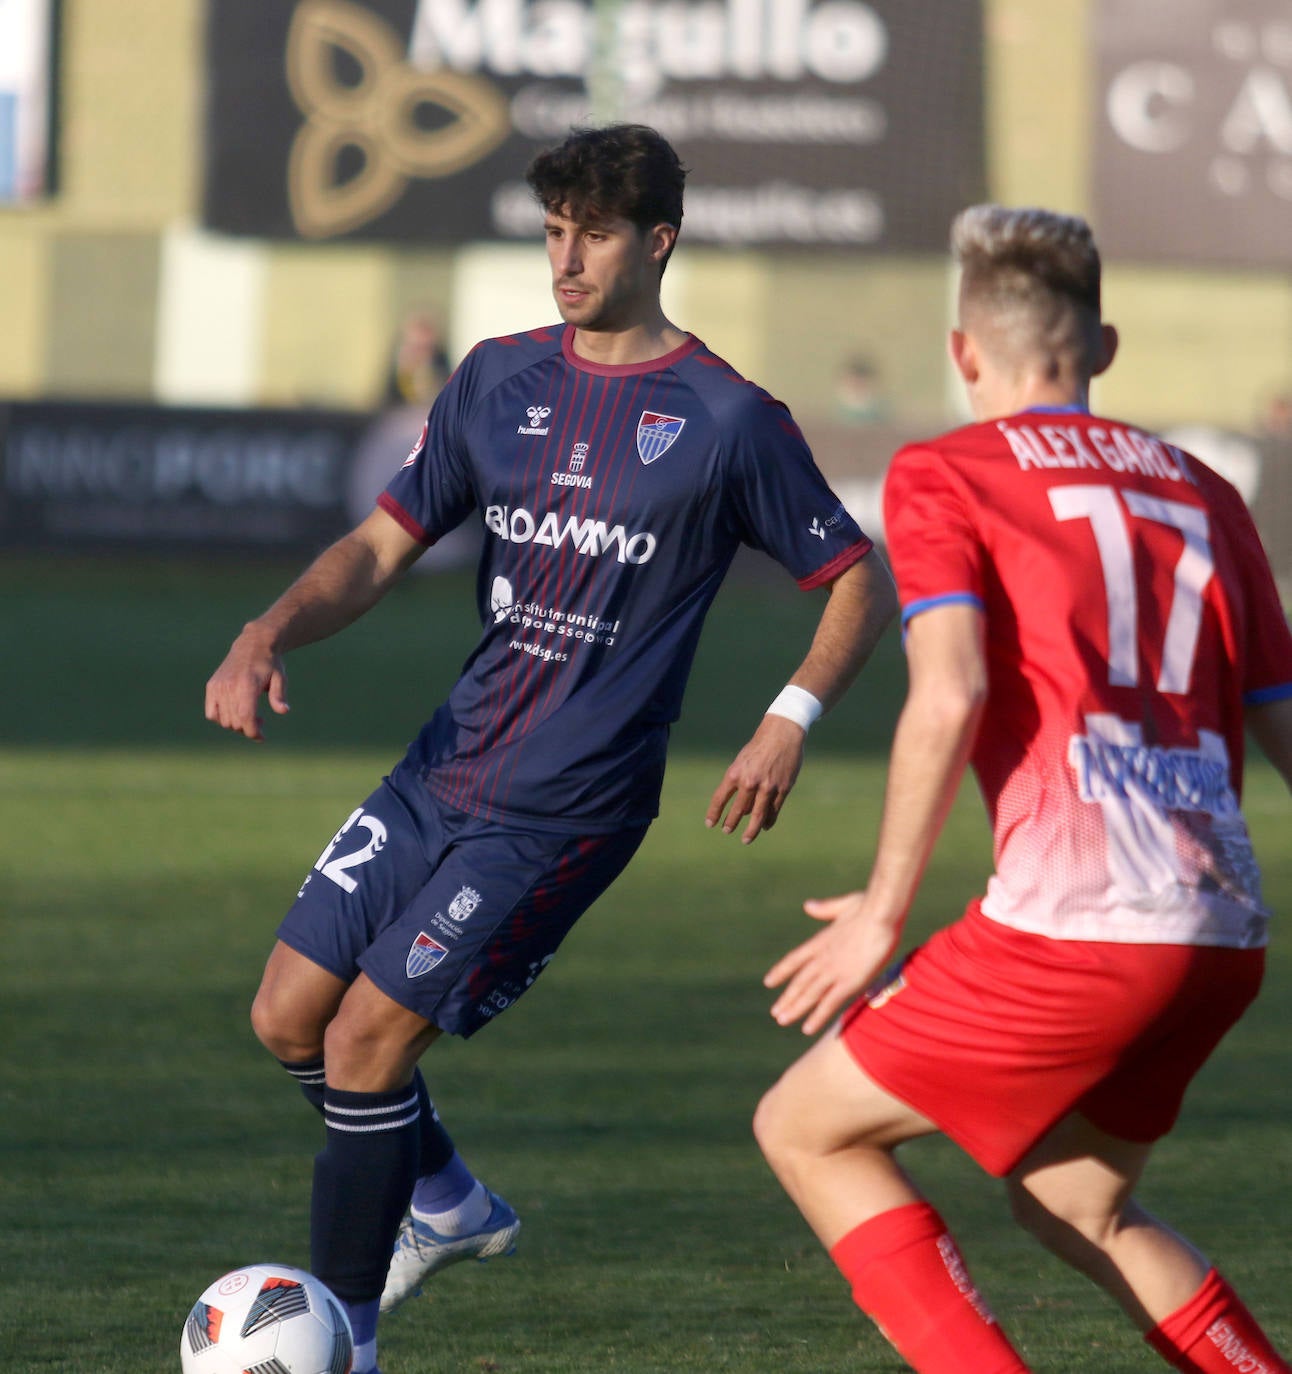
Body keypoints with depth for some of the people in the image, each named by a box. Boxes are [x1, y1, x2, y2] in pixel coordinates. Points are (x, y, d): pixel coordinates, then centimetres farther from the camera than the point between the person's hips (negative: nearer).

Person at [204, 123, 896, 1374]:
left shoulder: (728, 421, -6)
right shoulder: (501, 380, 8)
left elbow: (860, 581, 1)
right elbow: (383, 544, 8)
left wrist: (790, 721, -14)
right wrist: (269, 634, -11)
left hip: (566, 811, -6)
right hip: (445, 771, 6)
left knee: (366, 1040, -12)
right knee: (289, 1015, 6)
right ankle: (449, 1205, 31)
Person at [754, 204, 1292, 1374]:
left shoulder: (942, 476, 4)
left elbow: (949, 694, -11)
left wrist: (884, 914, -4)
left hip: (1072, 920, -6)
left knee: (808, 1132, 10)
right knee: (1073, 1201, 26)